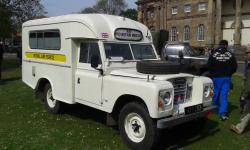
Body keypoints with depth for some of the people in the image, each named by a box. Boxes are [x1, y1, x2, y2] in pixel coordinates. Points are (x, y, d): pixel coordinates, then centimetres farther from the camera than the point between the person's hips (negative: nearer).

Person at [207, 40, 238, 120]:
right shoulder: (230, 55, -1)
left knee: (216, 94, 14)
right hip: (227, 78, 1)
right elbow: (234, 67, 2)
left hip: (216, 77, -1)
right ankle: (223, 113, -4)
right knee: (224, 95, 1)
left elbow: (209, 66, -6)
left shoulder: (213, 53, -6)